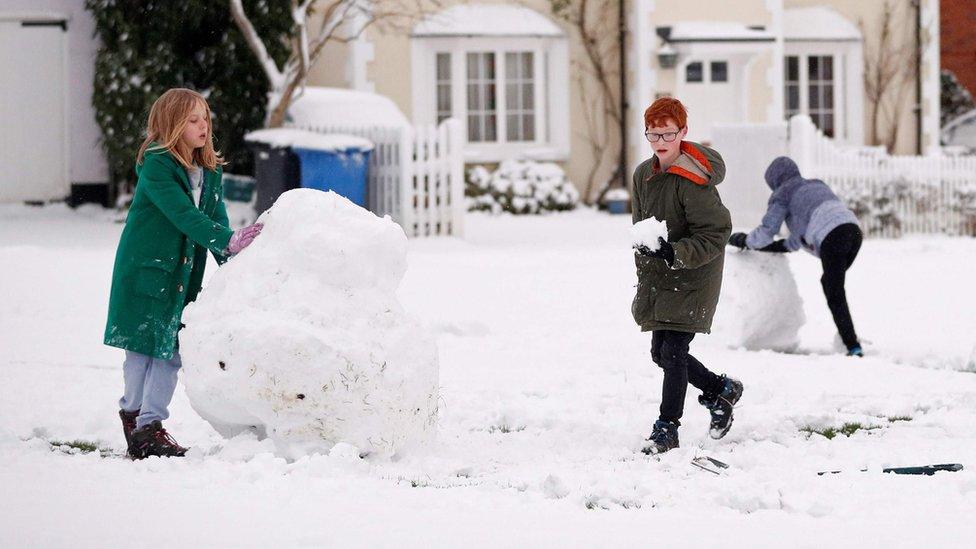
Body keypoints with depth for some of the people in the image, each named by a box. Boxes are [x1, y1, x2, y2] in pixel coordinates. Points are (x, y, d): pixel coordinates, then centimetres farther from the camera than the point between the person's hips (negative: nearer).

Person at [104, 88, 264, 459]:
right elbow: (183, 215, -23)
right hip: (144, 271, -6)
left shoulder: (209, 172, 9)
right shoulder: (156, 167, -14)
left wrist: (232, 260, -11)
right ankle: (133, 413, 10)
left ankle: (149, 424, 10)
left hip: (184, 273, 6)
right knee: (143, 346, -1)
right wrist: (227, 241, -32)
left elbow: (215, 219, 5)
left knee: (170, 351, 4)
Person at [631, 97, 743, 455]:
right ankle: (722, 391, 33)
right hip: (656, 279, 8)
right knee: (661, 353, 11)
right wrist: (644, 269, 20)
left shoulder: (694, 182, -20)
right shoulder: (643, 175, 6)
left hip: (692, 280, -8)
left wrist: (675, 252, -34)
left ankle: (667, 429, 0)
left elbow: (715, 235, -22)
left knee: (674, 351, -11)